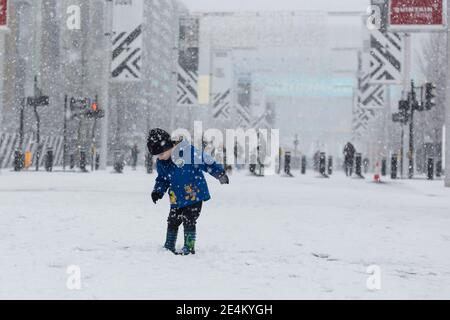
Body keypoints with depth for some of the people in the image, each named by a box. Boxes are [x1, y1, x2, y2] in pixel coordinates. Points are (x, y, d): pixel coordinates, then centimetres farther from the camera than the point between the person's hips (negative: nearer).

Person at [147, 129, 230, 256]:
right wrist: (158, 191, -2)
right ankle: (169, 247, 24)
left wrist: (220, 173, -13)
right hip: (177, 198, 6)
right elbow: (162, 179, 15)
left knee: (189, 221, -6)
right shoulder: (161, 163, 0)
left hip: (195, 195, -6)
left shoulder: (189, 152, -19)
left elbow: (207, 162, -11)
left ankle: (189, 247, 7)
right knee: (172, 222, 10)